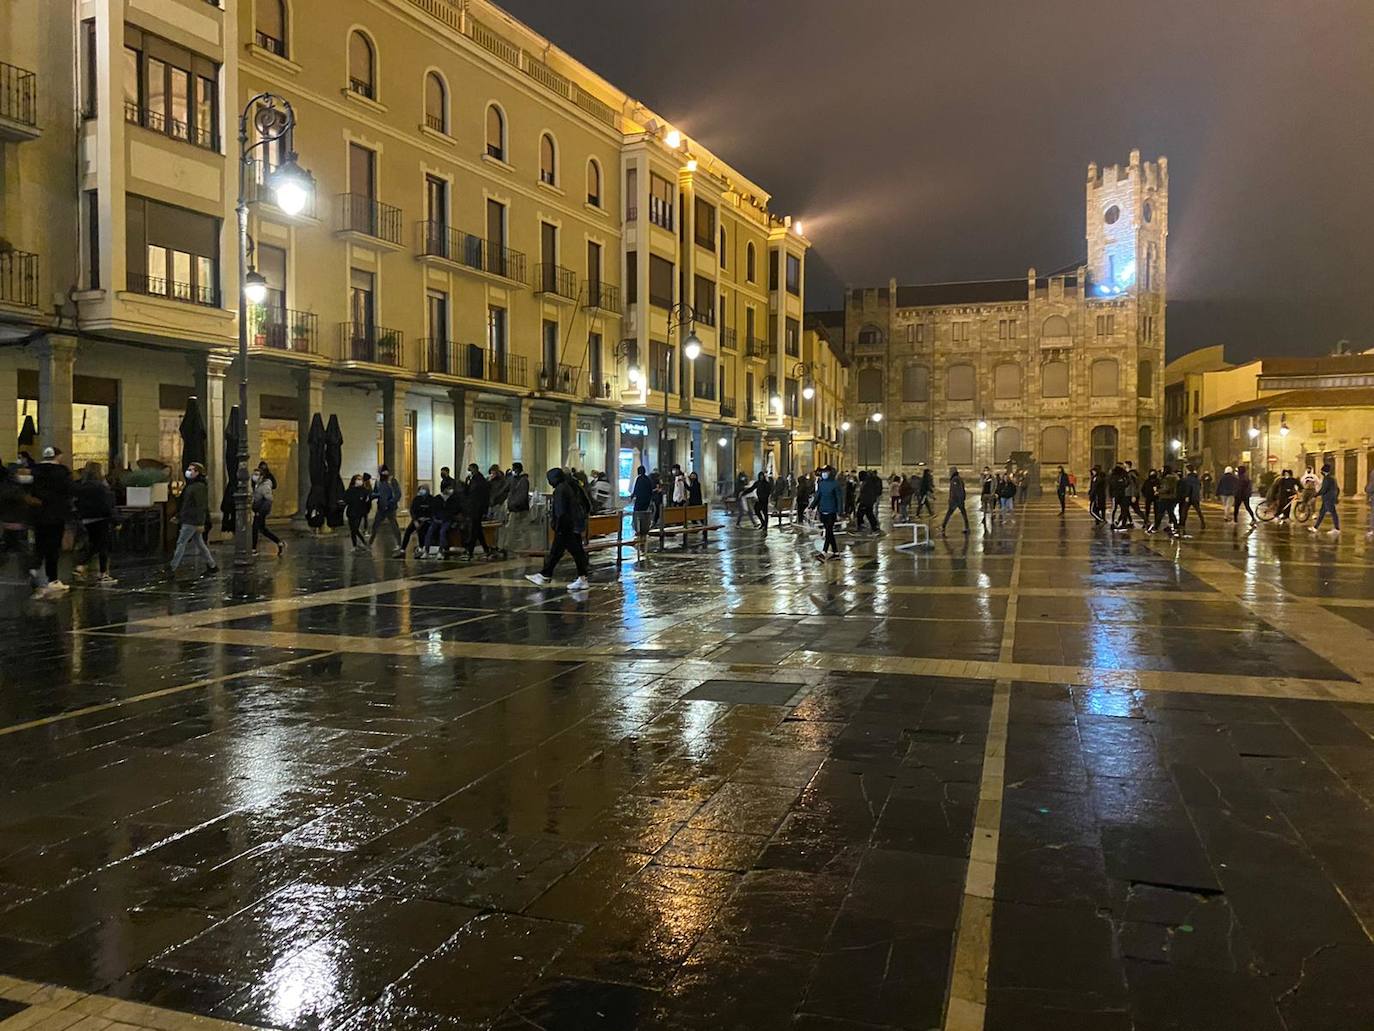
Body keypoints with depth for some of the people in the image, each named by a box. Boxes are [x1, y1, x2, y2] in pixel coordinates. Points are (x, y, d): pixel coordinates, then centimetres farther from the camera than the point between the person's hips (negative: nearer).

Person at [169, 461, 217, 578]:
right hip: (187, 520, 10)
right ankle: (212, 566, 16)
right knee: (199, 544, 11)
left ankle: (172, 569, 0)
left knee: (181, 543, -5)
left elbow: (201, 506, -20)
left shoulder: (199, 487, -16)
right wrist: (179, 516, 22)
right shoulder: (190, 485, 15)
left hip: (192, 521, -10)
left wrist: (200, 523, -23)